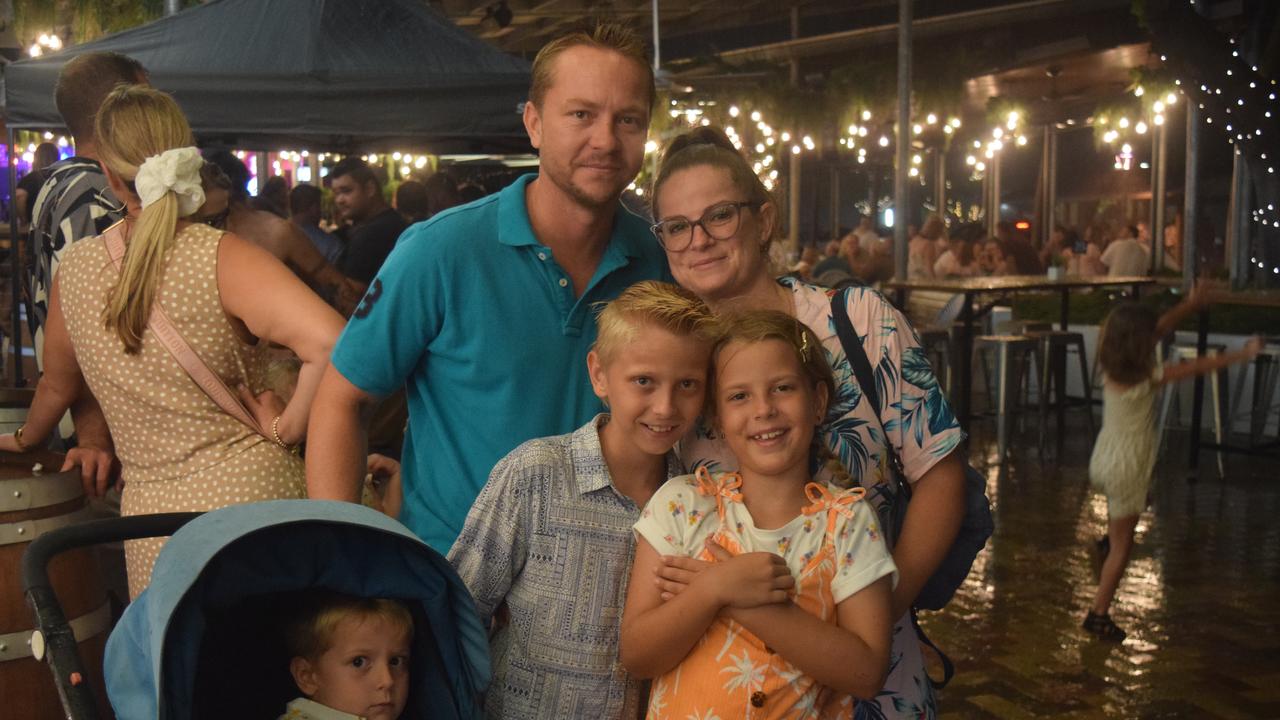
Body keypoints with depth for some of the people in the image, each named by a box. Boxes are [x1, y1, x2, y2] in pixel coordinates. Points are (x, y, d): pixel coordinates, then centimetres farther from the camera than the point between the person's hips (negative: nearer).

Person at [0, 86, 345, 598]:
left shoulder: (76, 267, 2)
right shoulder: (221, 256, -13)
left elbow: (58, 385, 19)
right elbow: (330, 343, -28)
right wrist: (287, 428, -11)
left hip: (150, 517, 4)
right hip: (252, 492, -3)